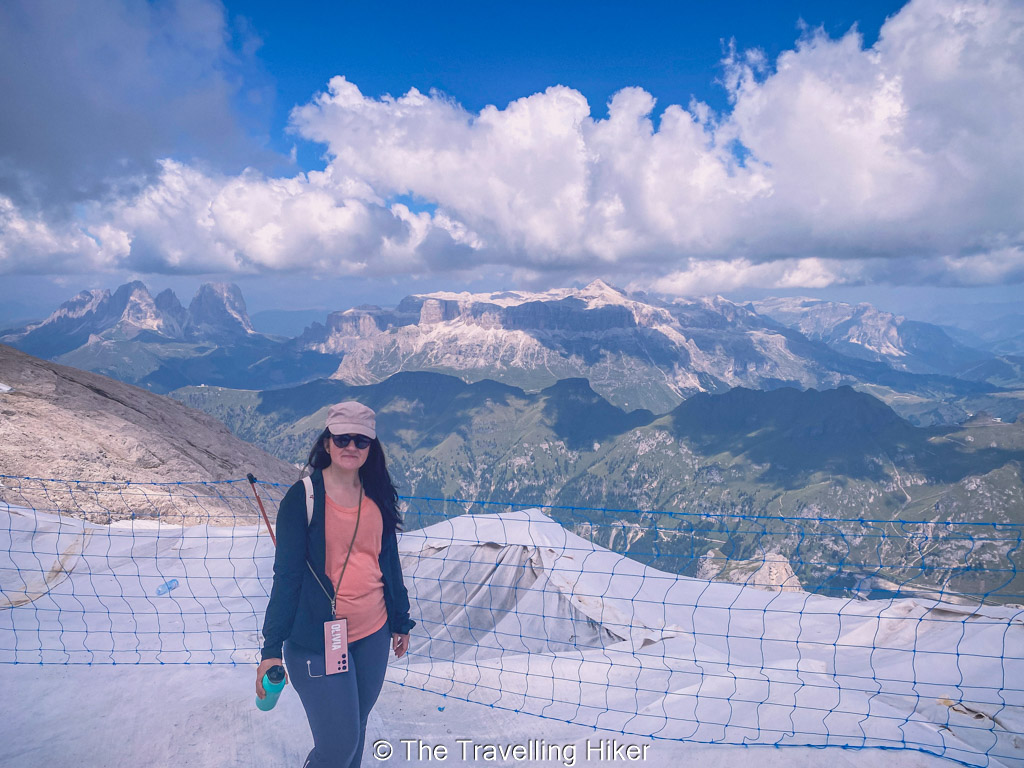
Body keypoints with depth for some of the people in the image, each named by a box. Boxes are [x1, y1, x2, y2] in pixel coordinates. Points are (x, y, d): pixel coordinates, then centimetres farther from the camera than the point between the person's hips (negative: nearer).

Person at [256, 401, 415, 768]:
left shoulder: (378, 496, 4)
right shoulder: (302, 497, -10)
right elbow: (286, 574, -9)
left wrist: (400, 621, 17)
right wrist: (272, 647, -11)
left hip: (374, 634, 5)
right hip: (317, 641, -5)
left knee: (357, 726, 15)